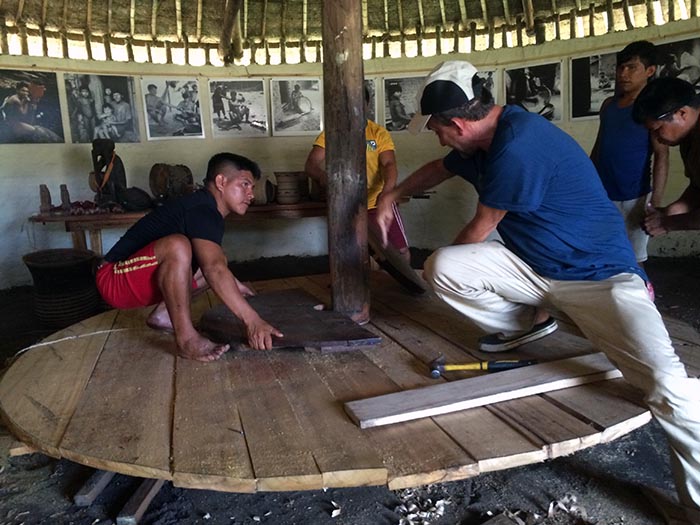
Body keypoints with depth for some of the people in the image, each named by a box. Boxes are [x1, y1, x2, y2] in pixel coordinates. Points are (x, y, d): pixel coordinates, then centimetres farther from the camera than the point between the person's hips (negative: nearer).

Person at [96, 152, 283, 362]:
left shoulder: (203, 207, 9)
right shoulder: (202, 210, -22)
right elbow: (214, 270, -36)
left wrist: (235, 285, 31)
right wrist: (252, 320, -39)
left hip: (138, 278, 10)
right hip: (116, 279, -10)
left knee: (210, 259, 14)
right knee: (177, 246, -36)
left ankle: (162, 314, 11)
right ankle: (186, 338, -28)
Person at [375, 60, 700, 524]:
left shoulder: (517, 148, -27)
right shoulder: (485, 138, 2)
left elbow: (478, 232, -13)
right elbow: (438, 169, 26)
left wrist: (452, 252, 7)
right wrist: (393, 195, 26)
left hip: (598, 273, -8)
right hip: (533, 267, 8)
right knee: (441, 267, -13)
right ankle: (526, 322, 10)